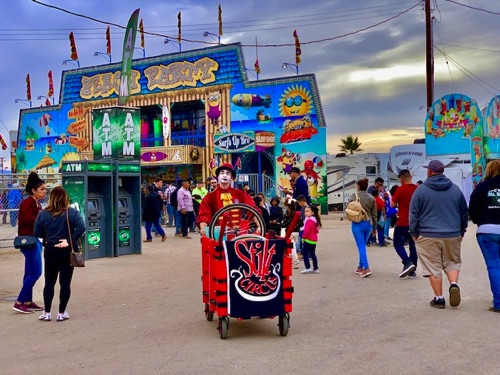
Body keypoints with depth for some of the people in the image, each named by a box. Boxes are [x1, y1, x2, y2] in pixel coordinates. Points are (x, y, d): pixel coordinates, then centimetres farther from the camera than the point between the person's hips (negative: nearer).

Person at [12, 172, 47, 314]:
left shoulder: (36, 203, 16)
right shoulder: (27, 203, -13)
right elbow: (28, 220, -25)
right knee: (35, 272, -10)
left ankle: (28, 302, 20)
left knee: (30, 273, 13)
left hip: (34, 239, 10)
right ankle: (19, 302, -4)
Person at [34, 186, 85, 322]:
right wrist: (70, 241, -14)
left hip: (50, 251, 2)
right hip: (67, 251, -1)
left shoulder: (43, 214, -1)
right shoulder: (72, 212, -7)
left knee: (49, 282, 12)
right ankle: (62, 313, 9)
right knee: (65, 283, 6)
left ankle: (46, 313, 15)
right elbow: (81, 228, -20)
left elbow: (37, 233, 0)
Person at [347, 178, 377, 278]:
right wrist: (374, 227, 17)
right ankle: (360, 267, 25)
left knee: (361, 246, -4)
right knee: (362, 246, 17)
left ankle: (366, 268, -14)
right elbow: (374, 214, 8)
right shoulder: (371, 198, 4)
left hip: (357, 224, -4)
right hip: (368, 224, 4)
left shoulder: (354, 196, -7)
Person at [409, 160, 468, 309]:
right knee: (452, 263, 17)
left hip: (428, 236, -3)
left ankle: (439, 298, 6)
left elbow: (413, 213, -3)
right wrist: (461, 231, 21)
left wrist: (414, 233, 6)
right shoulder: (455, 189, 6)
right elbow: (464, 212, 12)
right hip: (453, 235, 3)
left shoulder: (421, 190, -4)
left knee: (433, 267, 5)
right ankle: (454, 284, -8)